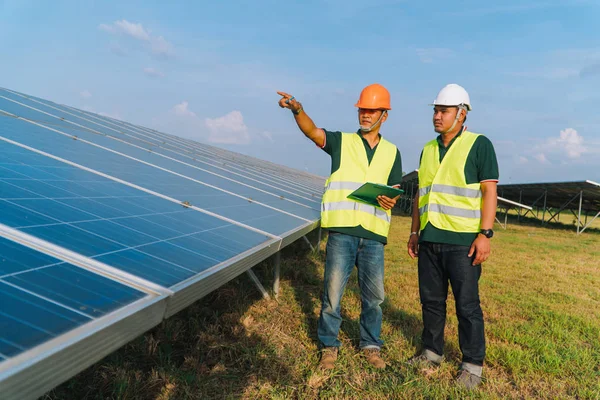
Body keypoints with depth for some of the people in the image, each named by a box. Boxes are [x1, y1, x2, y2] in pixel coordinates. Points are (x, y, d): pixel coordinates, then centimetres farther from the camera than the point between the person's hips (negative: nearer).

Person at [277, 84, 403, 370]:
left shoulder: (392, 152, 15)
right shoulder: (341, 142, 7)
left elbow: (394, 191, 16)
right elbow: (313, 132, -12)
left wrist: (391, 200, -8)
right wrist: (297, 110, -31)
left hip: (374, 234, 2)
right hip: (342, 231, -2)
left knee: (374, 295, 10)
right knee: (332, 292, 2)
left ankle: (371, 345, 28)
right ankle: (329, 345, 19)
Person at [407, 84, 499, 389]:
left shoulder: (479, 145, -3)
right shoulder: (428, 149, 14)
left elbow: (489, 191, -7)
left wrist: (485, 234, -15)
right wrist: (414, 232, 14)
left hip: (462, 241, -5)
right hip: (429, 239, 6)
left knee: (467, 305, 2)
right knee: (431, 300, 12)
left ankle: (473, 364, 15)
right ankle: (432, 352, 27)